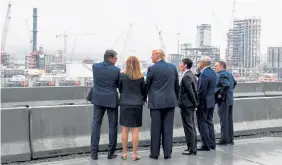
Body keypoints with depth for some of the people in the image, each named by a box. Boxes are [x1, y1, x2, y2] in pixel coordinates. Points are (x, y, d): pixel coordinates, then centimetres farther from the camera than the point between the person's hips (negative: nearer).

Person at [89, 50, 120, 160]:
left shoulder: (95, 67, -2)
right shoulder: (116, 70, -11)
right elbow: (119, 85, -1)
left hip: (98, 99, 3)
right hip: (112, 100, -3)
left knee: (96, 124, 8)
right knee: (112, 126, 7)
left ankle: (94, 152, 7)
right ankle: (111, 152, 12)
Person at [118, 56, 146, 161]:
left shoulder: (122, 75, -5)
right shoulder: (140, 77, -5)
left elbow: (119, 88, 6)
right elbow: (143, 90, 4)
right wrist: (143, 99, 23)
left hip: (124, 104, 1)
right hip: (137, 104, 0)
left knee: (125, 129, 7)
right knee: (135, 129, 3)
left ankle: (124, 153, 13)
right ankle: (134, 154, 6)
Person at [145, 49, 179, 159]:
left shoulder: (152, 68, -7)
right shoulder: (173, 67, 7)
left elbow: (147, 85, 0)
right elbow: (177, 85, 12)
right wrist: (176, 98, 23)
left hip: (156, 102, -3)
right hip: (170, 101, 4)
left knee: (156, 129, 4)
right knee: (168, 128, 7)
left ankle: (155, 153, 10)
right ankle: (167, 153, 9)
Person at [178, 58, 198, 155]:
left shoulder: (186, 76, -17)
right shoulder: (192, 75, 13)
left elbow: (190, 91, -19)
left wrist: (195, 103, -9)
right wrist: (195, 103, 14)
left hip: (186, 105, -10)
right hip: (191, 105, 10)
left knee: (189, 127, -3)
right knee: (191, 126, 14)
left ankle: (191, 149, 3)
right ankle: (193, 148, 22)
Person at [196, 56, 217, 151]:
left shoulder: (204, 74, -19)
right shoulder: (213, 72, 10)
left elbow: (201, 90, -22)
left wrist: (197, 102, -13)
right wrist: (199, 73, 3)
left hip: (204, 102, -9)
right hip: (211, 101, 9)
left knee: (202, 123, -1)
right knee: (209, 122, 16)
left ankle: (206, 145, 3)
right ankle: (212, 144, 21)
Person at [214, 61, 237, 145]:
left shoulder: (221, 75, -15)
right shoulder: (229, 74, 14)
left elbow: (226, 85, -29)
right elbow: (235, 82, 29)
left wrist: (221, 94, -18)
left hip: (223, 100, -10)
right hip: (230, 100, 10)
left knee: (224, 120, -5)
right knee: (229, 120, 13)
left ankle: (224, 139, -1)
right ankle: (230, 139, 19)